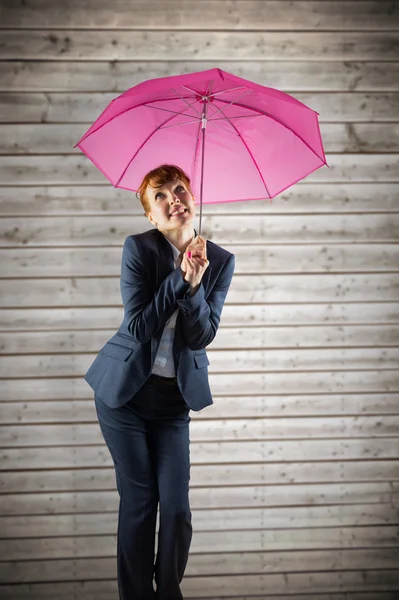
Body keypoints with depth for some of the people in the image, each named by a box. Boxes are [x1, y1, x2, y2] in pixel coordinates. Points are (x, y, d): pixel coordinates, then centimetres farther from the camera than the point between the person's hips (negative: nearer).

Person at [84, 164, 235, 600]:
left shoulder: (220, 261, -2)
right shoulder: (138, 248, -10)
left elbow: (202, 336, -9)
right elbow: (138, 327, -16)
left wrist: (194, 284, -24)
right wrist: (180, 277, -22)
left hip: (174, 396, 2)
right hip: (124, 389, -2)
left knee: (176, 507, -1)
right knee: (138, 500, 2)